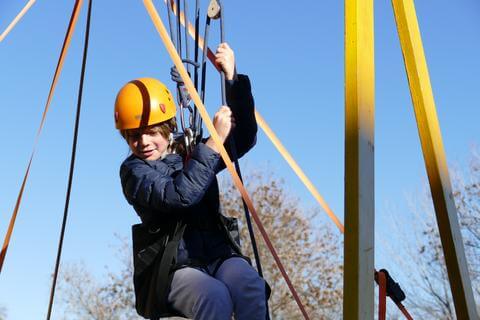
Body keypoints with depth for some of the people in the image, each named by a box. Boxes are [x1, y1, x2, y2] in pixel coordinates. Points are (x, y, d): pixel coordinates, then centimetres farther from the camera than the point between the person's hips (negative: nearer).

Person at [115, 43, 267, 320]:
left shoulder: (193, 152, 11)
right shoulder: (133, 170, -3)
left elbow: (244, 138, -1)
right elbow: (180, 195, -22)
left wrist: (232, 79, -10)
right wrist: (214, 142, -21)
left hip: (219, 256, 4)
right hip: (173, 268, -4)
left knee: (251, 287, -29)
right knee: (215, 297, -35)